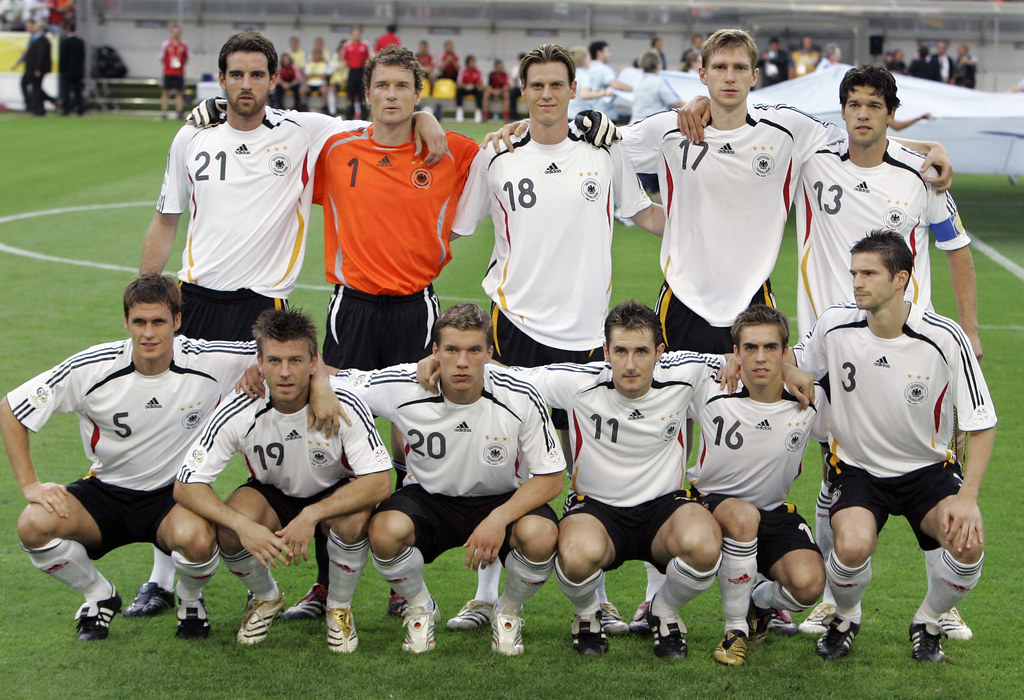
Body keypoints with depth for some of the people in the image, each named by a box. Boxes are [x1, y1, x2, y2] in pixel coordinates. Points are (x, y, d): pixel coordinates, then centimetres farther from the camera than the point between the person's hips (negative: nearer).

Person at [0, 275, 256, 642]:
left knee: (196, 540, -36)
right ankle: (100, 597, 4)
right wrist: (30, 484, -11)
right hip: (106, 490, 1)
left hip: (176, 494, -1)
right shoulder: (89, 369, -15)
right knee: (34, 524, -26)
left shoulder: (209, 362, -15)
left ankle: (191, 599, 3)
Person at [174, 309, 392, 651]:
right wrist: (242, 525, -40)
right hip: (271, 494, 1)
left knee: (355, 518, -36)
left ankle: (339, 607, -5)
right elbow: (185, 486, -24)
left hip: (333, 495, -1)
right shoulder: (238, 415, -27)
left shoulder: (345, 408, -29)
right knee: (227, 530, -30)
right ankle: (266, 597, 5)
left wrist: (311, 515, -41)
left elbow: (380, 483, -31)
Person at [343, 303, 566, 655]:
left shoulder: (521, 398, -21)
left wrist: (499, 519, -28)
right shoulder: (403, 387, -18)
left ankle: (508, 612, 1)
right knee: (385, 530, -33)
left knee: (540, 536, -34)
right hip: (429, 498, 1)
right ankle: (420, 609, 2)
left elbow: (550, 478, -14)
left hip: (503, 501, 0)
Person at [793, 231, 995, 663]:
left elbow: (982, 423, -9)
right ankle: (845, 618, 6)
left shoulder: (944, 338, -16)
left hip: (927, 469, 0)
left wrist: (968, 497, -20)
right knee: (853, 546, -32)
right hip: (857, 468, 1)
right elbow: (794, 365, 13)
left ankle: (928, 622, 5)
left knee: (968, 545, -29)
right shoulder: (835, 325, -10)